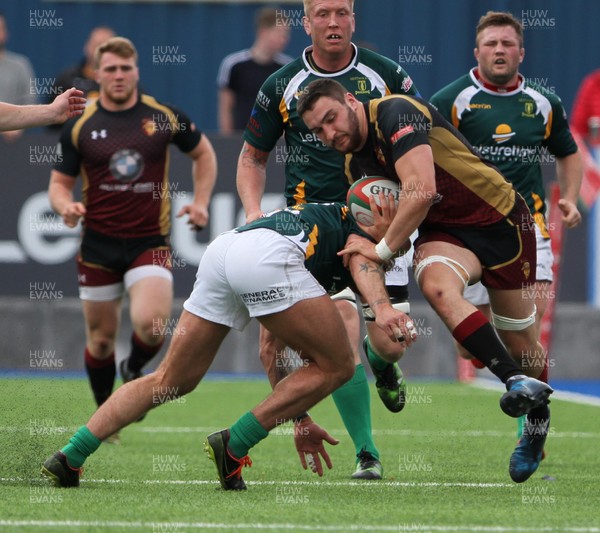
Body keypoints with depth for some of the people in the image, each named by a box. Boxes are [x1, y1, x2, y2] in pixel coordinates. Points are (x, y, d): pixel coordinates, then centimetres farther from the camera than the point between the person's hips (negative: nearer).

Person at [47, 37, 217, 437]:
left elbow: (204, 153, 15)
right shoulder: (79, 126, 0)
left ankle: (134, 369, 11)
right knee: (101, 337, 7)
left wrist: (201, 202, 4)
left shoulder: (164, 117, -1)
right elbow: (60, 182, 7)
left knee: (150, 323, -23)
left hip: (150, 242, -1)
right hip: (98, 245, 1)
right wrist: (65, 206, -15)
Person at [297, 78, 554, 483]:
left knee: (521, 343, 0)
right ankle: (519, 382, -37)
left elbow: (421, 191, -30)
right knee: (436, 284, -30)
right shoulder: (355, 165, 6)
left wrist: (383, 249, -21)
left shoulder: (396, 112, -20)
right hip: (446, 232, 5)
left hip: (500, 218, -5)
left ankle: (540, 423, 25)